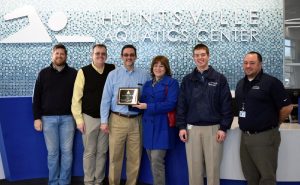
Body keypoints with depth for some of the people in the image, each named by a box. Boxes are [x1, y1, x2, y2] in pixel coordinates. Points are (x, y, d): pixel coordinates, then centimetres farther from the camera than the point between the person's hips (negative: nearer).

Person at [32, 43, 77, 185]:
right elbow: (37, 97, 5)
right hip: (48, 118, 0)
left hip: (67, 118, 0)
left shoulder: (73, 73, 3)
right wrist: (37, 117, -2)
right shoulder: (43, 73, 5)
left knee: (67, 151, 4)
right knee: (52, 152, 7)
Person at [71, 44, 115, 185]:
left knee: (102, 152, 11)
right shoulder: (83, 72, -6)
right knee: (89, 152, 7)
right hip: (89, 118, -2)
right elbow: (76, 97, -5)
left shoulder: (112, 70, 1)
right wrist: (79, 119, -8)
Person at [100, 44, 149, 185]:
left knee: (134, 158, 8)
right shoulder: (113, 75, 2)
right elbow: (106, 99, 0)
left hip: (136, 121, 1)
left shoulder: (144, 76, 5)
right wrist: (104, 121, -5)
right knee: (115, 157, 3)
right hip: (117, 120, -1)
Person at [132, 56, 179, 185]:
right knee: (153, 161, 11)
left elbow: (170, 104, -15)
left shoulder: (172, 83, -4)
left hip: (162, 127, -6)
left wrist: (148, 106, -20)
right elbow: (143, 102, 14)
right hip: (148, 126, 6)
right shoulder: (147, 84, 17)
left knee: (157, 161, -11)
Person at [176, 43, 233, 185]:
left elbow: (226, 105, -2)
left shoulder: (219, 79, 1)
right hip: (192, 128, 2)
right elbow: (181, 105, 6)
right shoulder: (187, 80, 7)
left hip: (213, 128, -2)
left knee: (213, 168, 4)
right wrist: (181, 127, -2)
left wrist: (223, 128, -8)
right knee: (194, 168, 8)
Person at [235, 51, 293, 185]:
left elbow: (287, 108, -11)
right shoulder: (240, 84, 11)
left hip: (265, 137, -6)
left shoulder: (271, 82, -11)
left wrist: (274, 123, 2)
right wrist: (248, 122, 12)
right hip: (245, 136, 7)